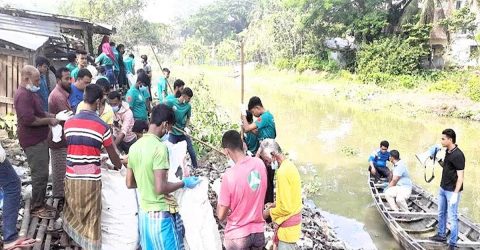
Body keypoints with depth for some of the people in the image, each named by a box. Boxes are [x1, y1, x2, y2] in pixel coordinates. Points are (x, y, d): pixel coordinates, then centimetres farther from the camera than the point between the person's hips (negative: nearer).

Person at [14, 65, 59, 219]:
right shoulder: (23, 95, -21)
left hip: (39, 139, 11)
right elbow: (29, 120, -29)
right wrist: (49, 121, -18)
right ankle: (36, 207, 8)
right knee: (40, 174, -5)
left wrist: (51, 115, 10)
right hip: (33, 142, -11)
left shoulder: (30, 92, 14)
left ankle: (40, 203, 27)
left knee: (42, 173, 16)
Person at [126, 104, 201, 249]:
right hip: (161, 214, -7)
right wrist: (184, 183, -10)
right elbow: (161, 188, -24)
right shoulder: (159, 147, -20)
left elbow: (129, 183, 10)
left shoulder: (135, 146, 3)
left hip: (144, 212, 8)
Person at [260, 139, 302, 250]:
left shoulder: (282, 172, -25)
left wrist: (269, 213, -9)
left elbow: (286, 208, -24)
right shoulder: (289, 165, 4)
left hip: (288, 226, -9)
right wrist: (275, 204, 12)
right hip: (293, 219, 9)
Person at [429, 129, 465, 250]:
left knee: (452, 217, -1)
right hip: (443, 188, 9)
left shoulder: (458, 155, -22)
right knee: (441, 214, 21)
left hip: (452, 191, -9)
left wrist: (455, 194, -25)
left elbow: (460, 177, -22)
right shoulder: (448, 152, 4)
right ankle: (441, 235, 36)